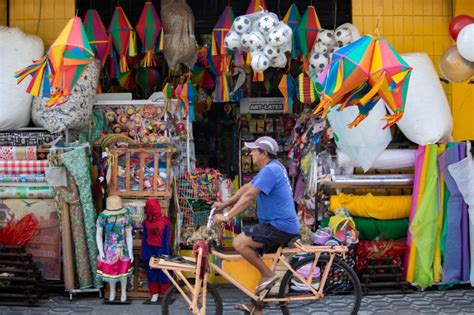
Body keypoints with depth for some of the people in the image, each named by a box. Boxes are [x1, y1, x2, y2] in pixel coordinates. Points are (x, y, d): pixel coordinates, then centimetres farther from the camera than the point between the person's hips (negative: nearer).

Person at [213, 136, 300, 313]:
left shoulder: (270, 170, -16)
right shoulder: (271, 168, 17)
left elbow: (249, 196, -23)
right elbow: (246, 188, 20)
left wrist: (227, 216, -23)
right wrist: (224, 205, 16)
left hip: (279, 226, -11)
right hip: (280, 225, 11)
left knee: (239, 243, -19)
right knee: (253, 255, 17)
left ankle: (268, 275, -7)